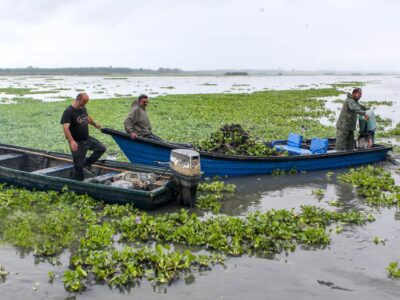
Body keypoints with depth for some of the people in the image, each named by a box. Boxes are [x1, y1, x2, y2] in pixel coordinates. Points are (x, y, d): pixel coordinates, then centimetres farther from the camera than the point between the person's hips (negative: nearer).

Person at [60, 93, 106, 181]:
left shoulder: (83, 109, 6)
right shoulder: (68, 112, -20)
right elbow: (65, 128, -29)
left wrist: (95, 124, 40)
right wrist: (71, 141, -40)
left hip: (87, 139, 8)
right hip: (77, 143, -8)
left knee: (102, 148, 4)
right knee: (79, 165, -1)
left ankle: (87, 163, 18)